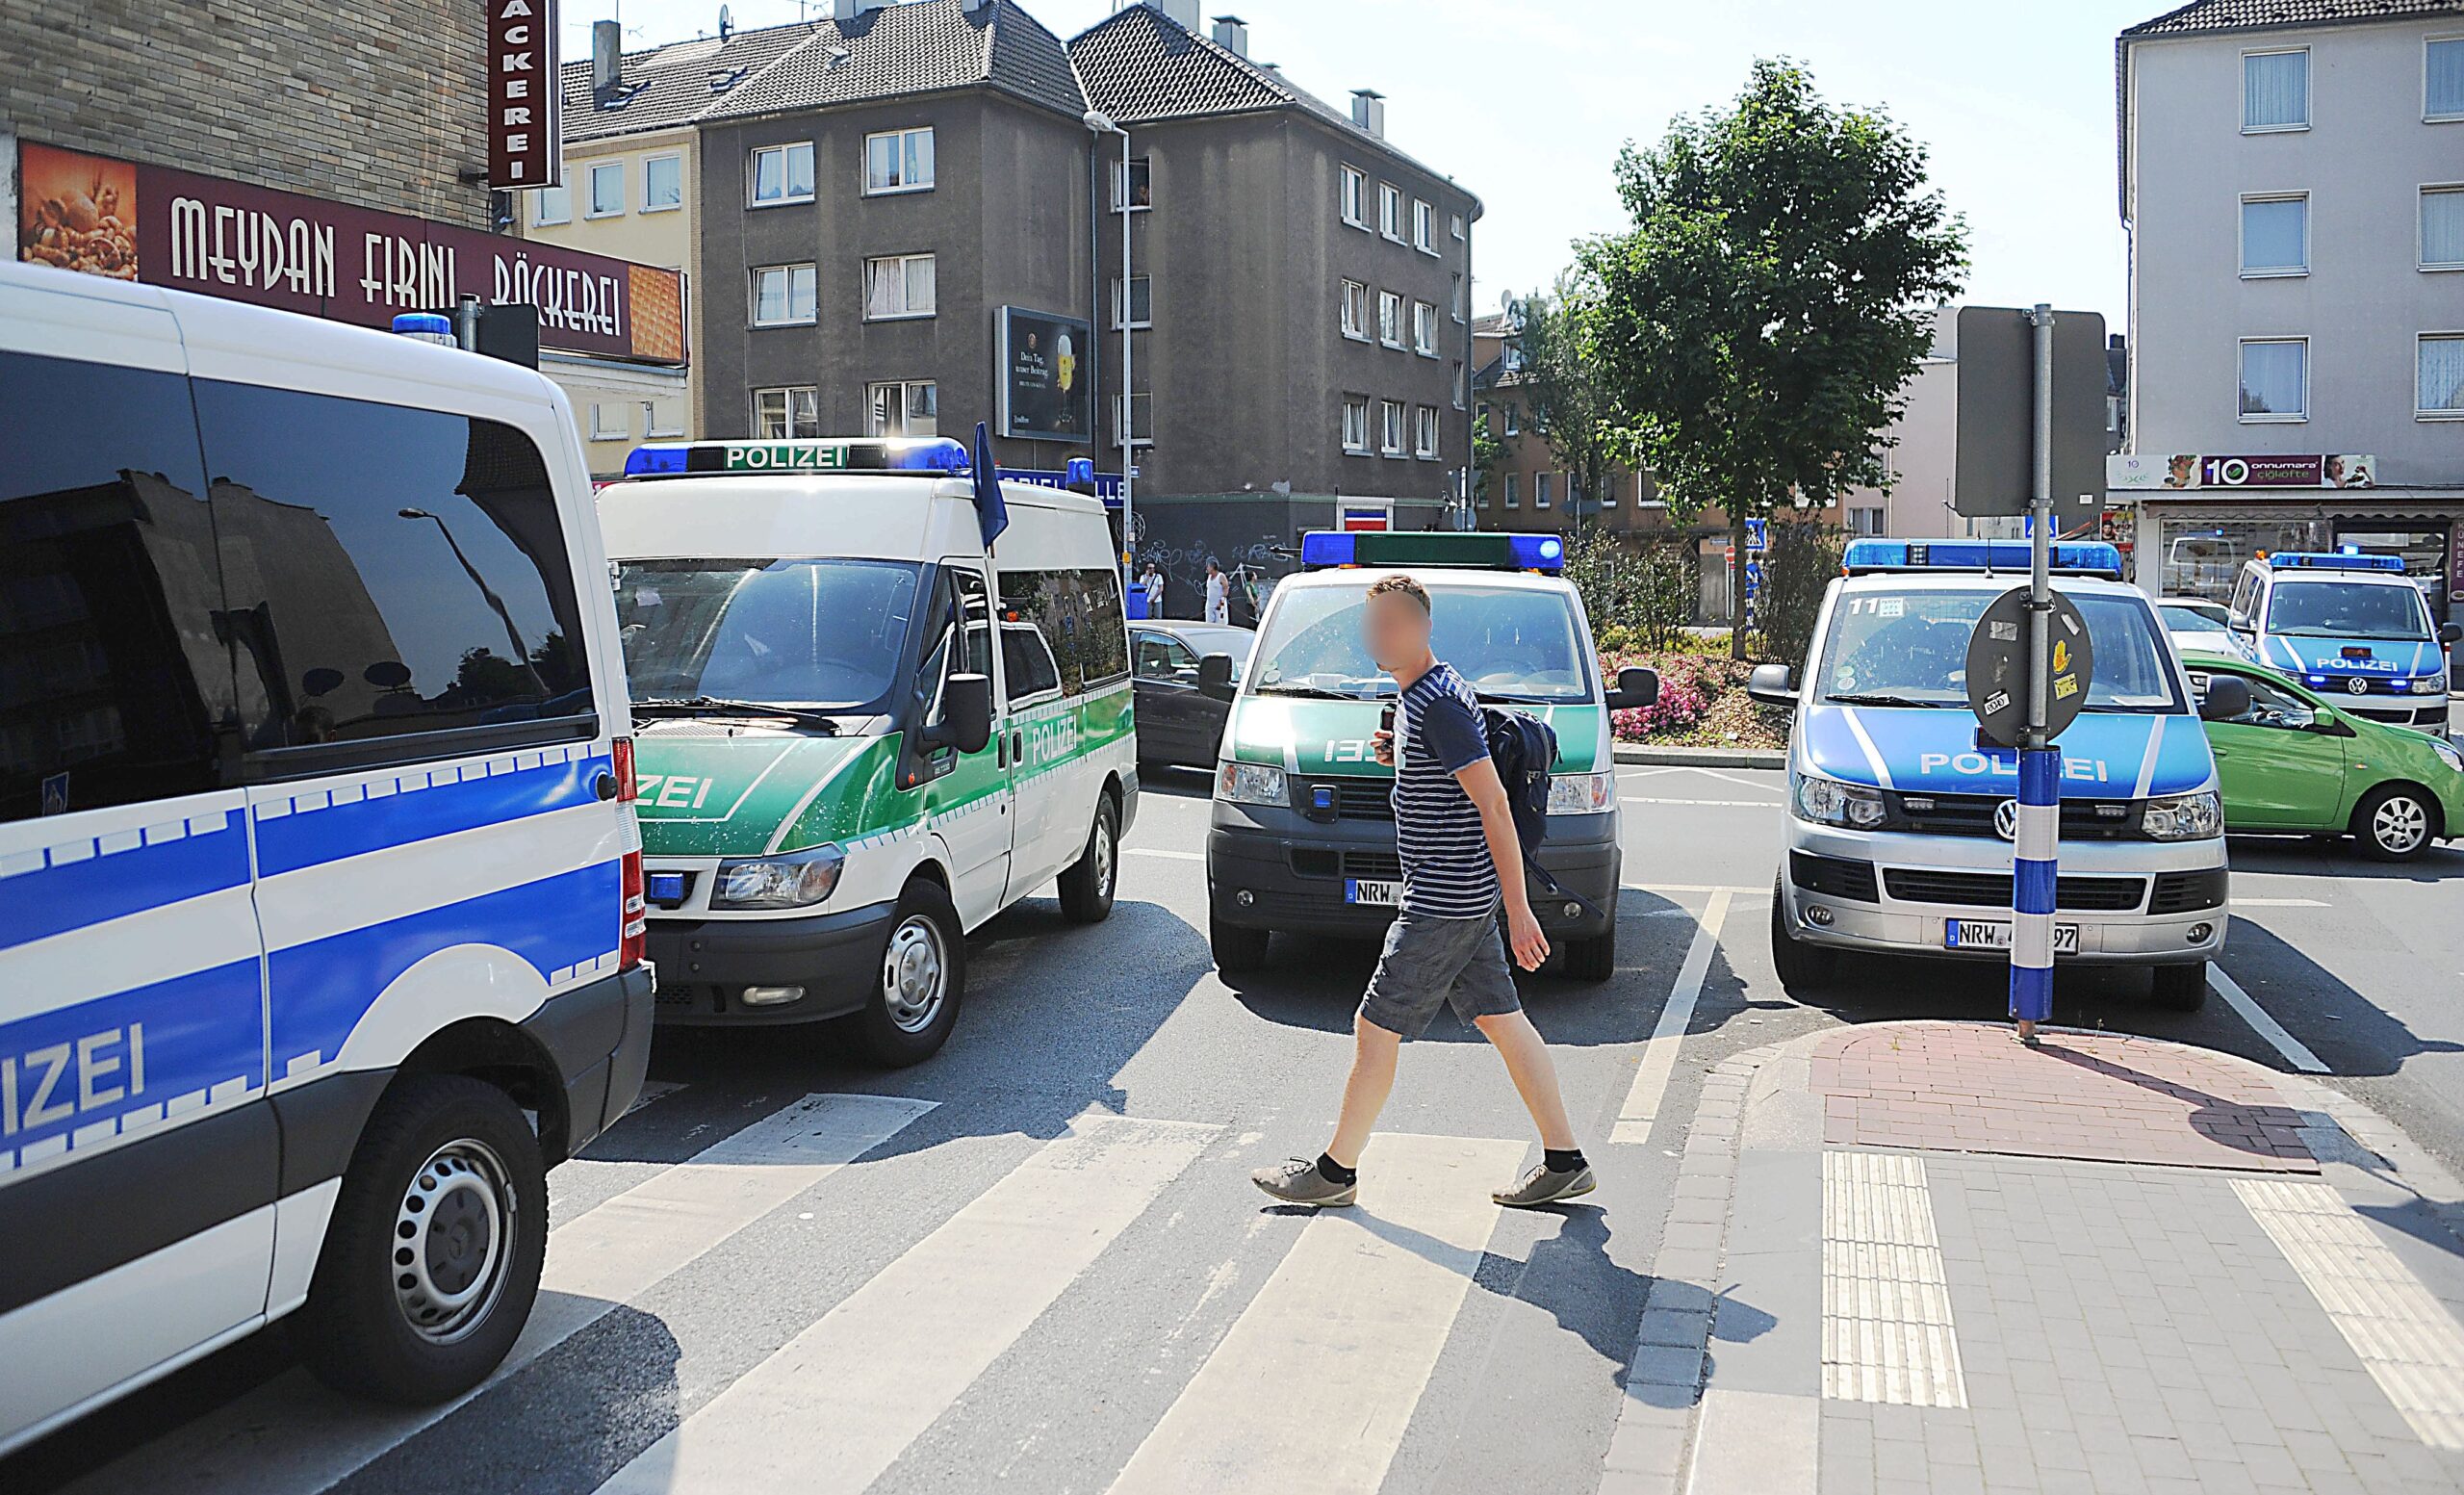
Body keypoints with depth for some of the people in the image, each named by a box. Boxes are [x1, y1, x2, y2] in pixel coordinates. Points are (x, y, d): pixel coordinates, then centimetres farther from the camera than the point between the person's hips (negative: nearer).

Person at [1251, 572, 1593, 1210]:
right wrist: (1400, 754, 6)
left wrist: (1519, 911, -23)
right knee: (1501, 1020, 12)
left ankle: (1336, 1170, 12)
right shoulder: (1416, 694, 13)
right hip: (1464, 896, 10)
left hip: (1444, 902, -10)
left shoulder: (1438, 703, -19)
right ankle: (1564, 1162, 17)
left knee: (1375, 1028, -1)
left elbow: (1494, 804, -21)